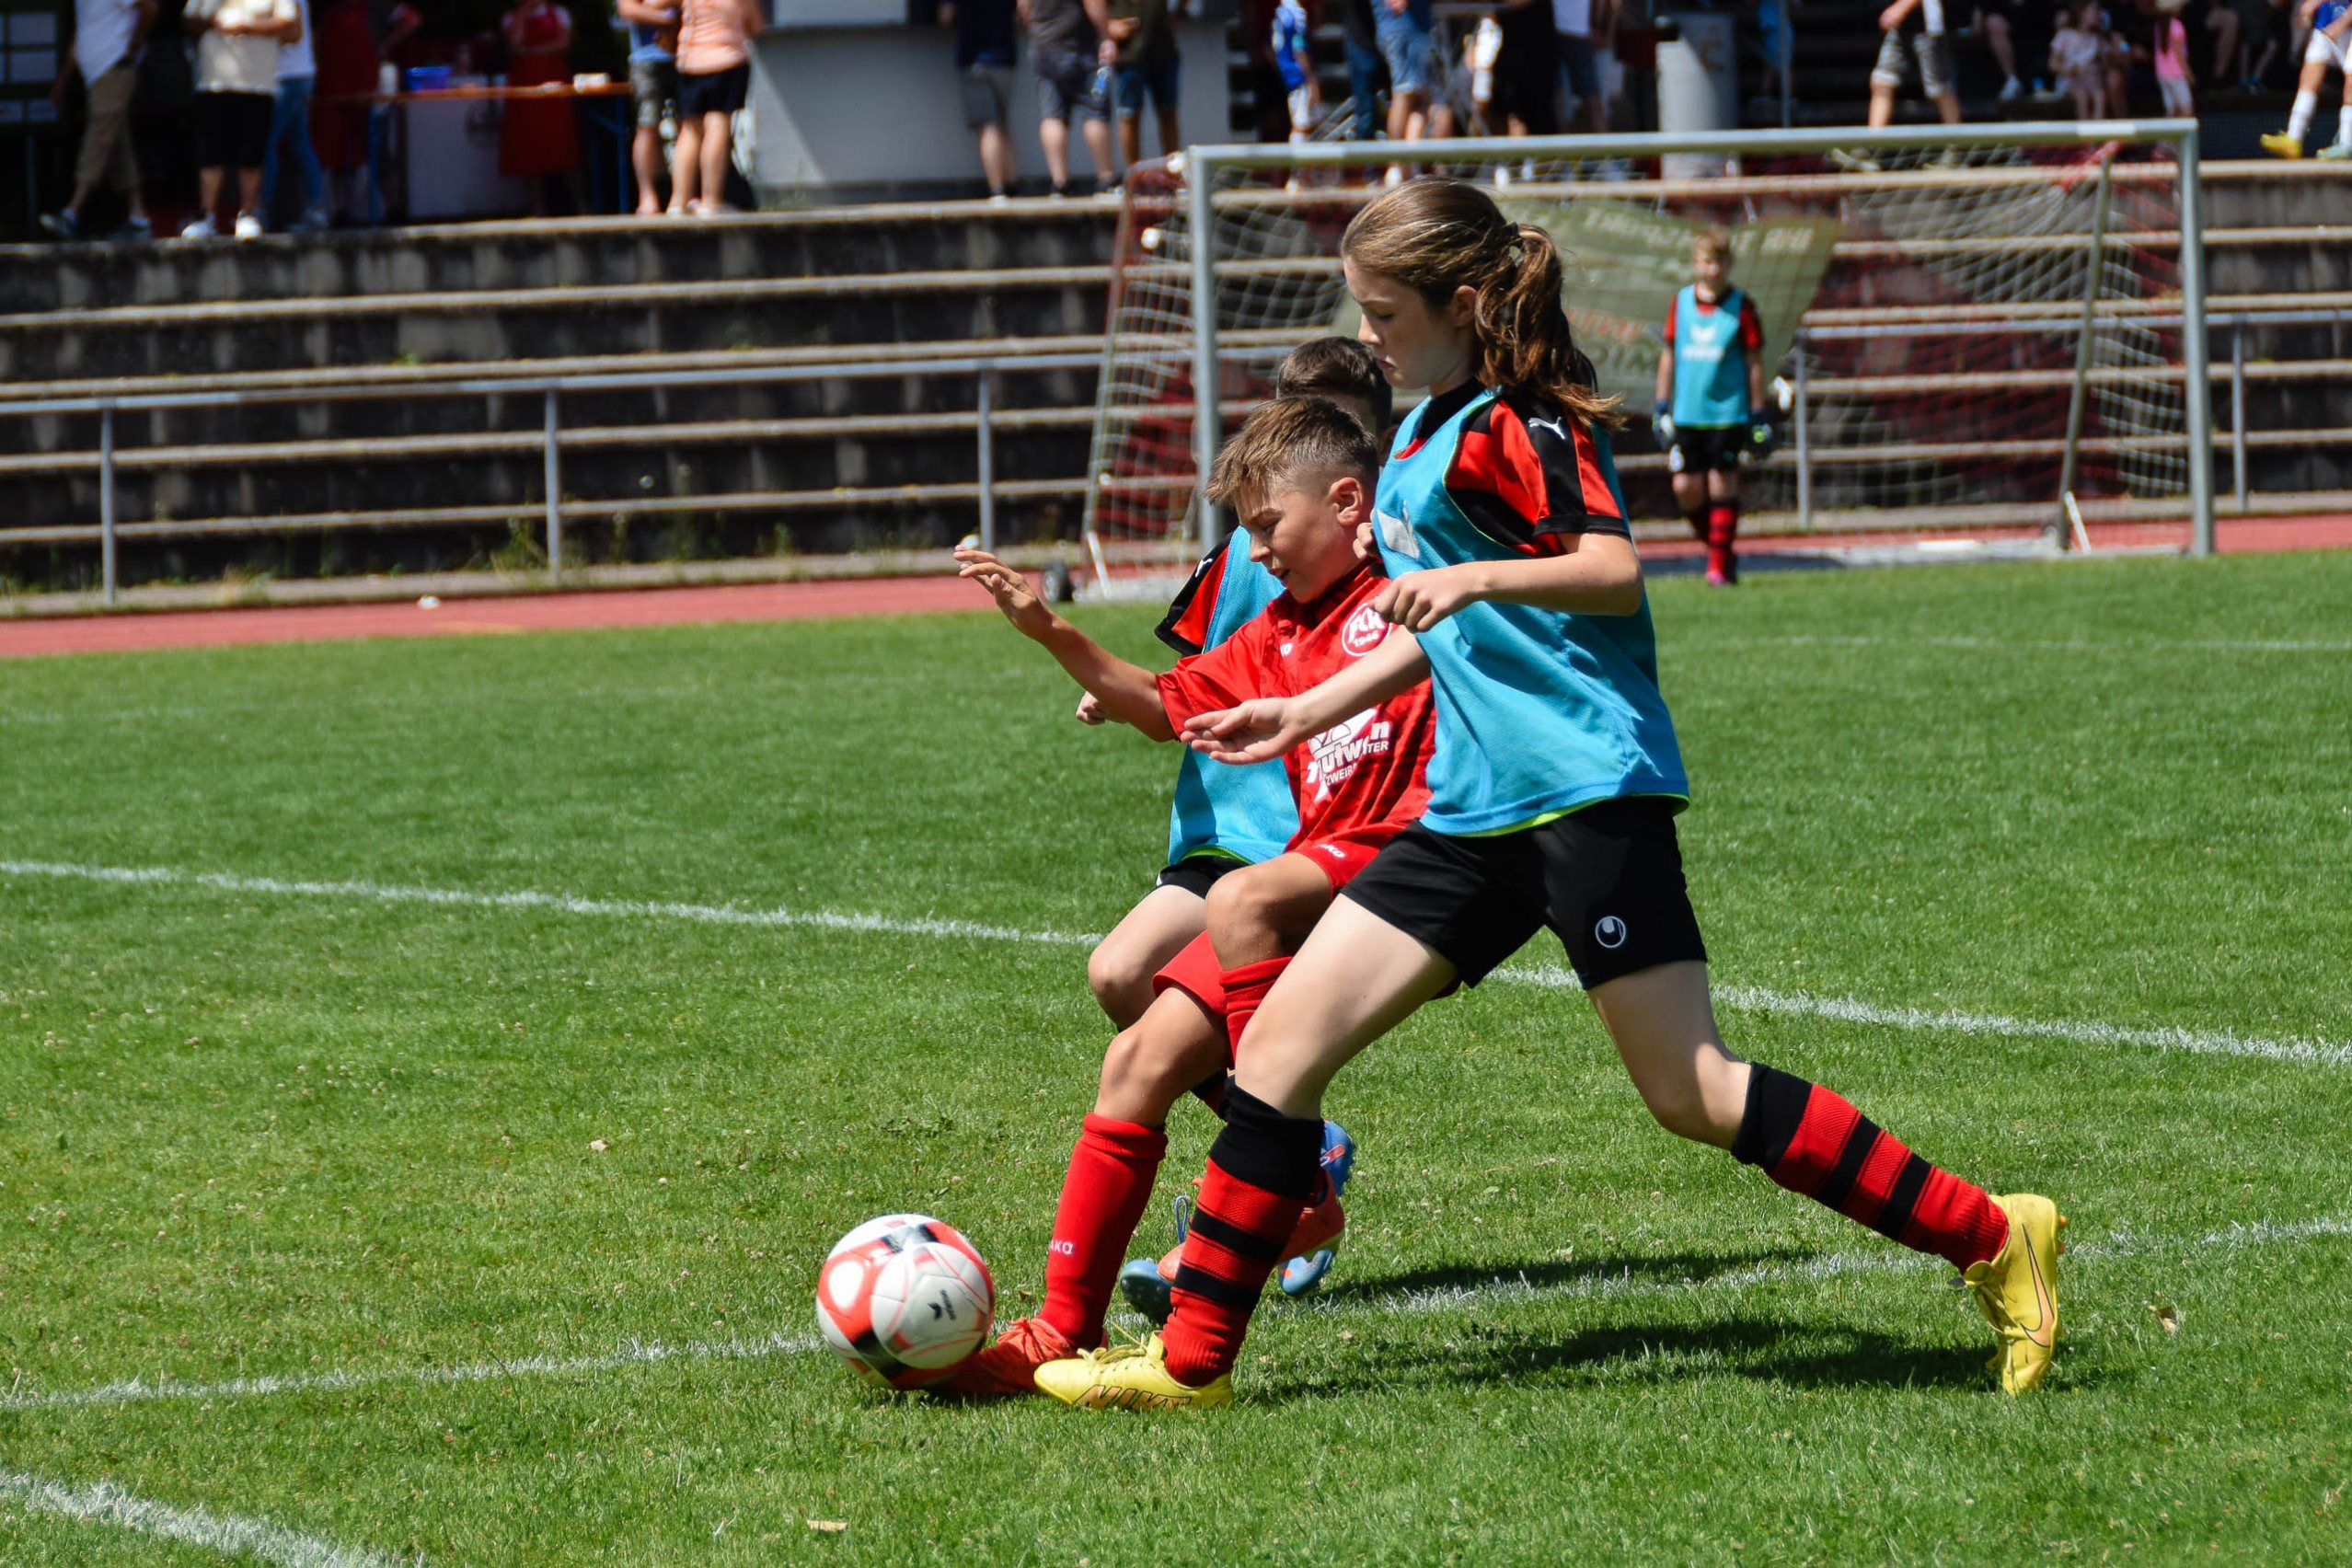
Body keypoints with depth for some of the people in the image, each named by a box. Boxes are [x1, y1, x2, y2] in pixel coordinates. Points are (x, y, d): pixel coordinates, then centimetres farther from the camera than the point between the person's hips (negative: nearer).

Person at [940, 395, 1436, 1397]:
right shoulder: (1276, 637, 22)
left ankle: (1298, 1191, -28)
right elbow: (1166, 705, 32)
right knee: (1141, 1059, -3)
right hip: (1313, 871, 8)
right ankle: (1064, 1328, 0)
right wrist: (1051, 635, 23)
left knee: (1241, 902, -35)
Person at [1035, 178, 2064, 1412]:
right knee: (1279, 1037, 2)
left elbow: (1613, 570, -23)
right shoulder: (1425, 433, 19)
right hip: (1479, 804, 9)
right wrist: (1307, 711, 32)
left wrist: (1473, 577, -36)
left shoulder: (1514, 423, -9)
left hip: (1588, 788, -9)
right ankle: (1190, 1360, 7)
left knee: (1692, 1095, -11)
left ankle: (1991, 1239, -3)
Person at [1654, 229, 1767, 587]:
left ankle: (1720, 563, 1)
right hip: (1687, 414, 3)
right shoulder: (1680, 303, 7)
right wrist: (1662, 409, 11)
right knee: (1686, 487, -1)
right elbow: (1668, 355, 13)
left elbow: (1754, 362, 1)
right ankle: (1717, 546, 20)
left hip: (1728, 412, -3)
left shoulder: (1741, 307, -2)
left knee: (1722, 482, -6)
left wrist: (1758, 417, -1)